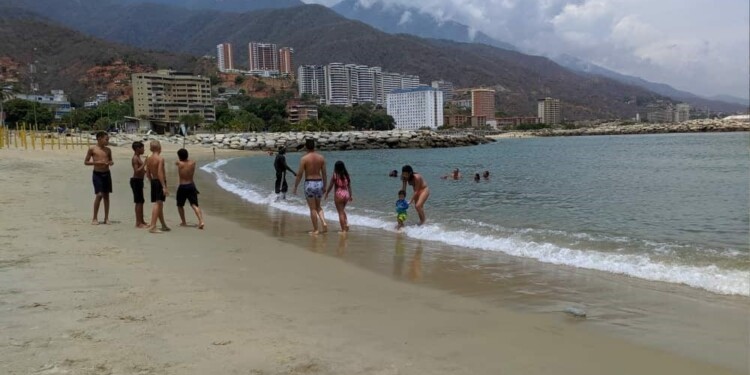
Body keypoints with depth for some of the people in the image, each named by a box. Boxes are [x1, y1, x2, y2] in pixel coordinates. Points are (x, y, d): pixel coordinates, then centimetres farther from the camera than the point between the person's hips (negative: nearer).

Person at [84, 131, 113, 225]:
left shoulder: (108, 150, 8)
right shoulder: (92, 149, -4)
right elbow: (86, 162, -2)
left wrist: (111, 162, -4)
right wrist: (97, 162, -16)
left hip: (106, 173, 5)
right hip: (97, 174, -5)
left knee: (106, 195, 7)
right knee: (99, 195, -11)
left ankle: (106, 218, 14)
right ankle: (95, 218, 0)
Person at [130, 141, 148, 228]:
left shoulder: (138, 158, 16)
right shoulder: (135, 158, -14)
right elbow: (137, 171, -24)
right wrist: (144, 164, -25)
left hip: (139, 181, 10)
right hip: (136, 181, -10)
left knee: (141, 202, 15)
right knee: (139, 202, -7)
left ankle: (141, 221, 23)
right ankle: (138, 223, -4)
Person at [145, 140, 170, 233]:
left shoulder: (149, 159, 8)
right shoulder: (160, 158, -15)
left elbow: (148, 174, 11)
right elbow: (160, 173, -22)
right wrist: (164, 187, -23)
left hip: (153, 182, 8)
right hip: (160, 182, -8)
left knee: (159, 204, 16)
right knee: (158, 204, -8)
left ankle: (164, 225, 28)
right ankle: (152, 227, -13)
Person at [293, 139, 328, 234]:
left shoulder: (304, 158, -10)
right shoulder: (321, 157, 2)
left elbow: (299, 174, -9)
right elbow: (324, 173, 7)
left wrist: (295, 187, 0)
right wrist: (324, 186, 18)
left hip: (309, 183, -4)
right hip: (319, 183, 4)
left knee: (313, 208, 4)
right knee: (318, 206, 19)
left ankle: (315, 230, 8)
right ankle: (324, 223, 0)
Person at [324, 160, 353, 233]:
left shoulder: (335, 175, -9)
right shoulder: (346, 175, 4)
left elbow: (330, 186, -4)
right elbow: (349, 186, 9)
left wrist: (326, 193, 10)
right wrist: (350, 195, 18)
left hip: (338, 194, -5)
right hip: (346, 194, 5)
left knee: (340, 212, 2)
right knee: (343, 210, 26)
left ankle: (343, 229, 3)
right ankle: (346, 224, 12)